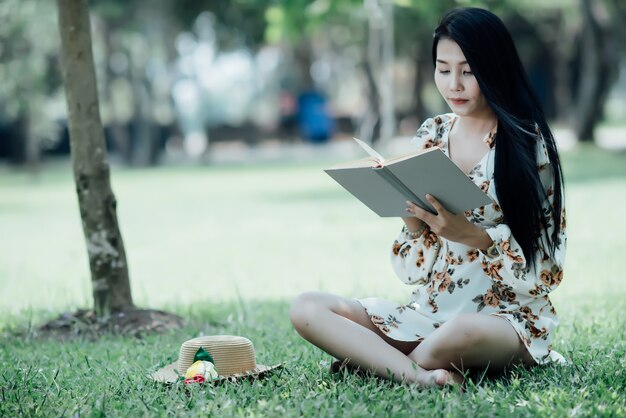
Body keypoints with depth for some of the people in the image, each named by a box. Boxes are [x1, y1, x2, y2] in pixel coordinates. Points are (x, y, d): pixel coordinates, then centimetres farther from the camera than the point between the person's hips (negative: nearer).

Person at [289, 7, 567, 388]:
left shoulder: (527, 143, -4)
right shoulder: (430, 137, 9)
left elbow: (544, 264, -8)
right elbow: (412, 268, 10)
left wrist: (471, 234, -21)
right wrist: (414, 222, -11)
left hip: (507, 315, -5)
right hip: (430, 311, 5)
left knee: (460, 333, -41)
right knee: (307, 308, -14)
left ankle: (367, 357, -13)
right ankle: (418, 376, -29)